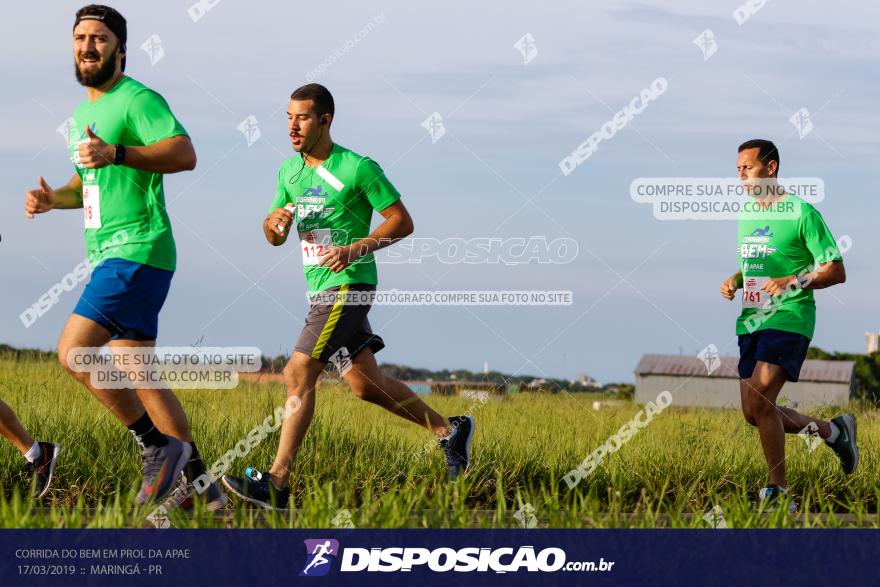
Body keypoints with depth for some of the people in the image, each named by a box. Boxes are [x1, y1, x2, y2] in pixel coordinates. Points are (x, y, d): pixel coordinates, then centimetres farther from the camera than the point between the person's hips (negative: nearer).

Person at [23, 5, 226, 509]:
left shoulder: (137, 99, -8)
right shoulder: (83, 114, 21)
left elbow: (185, 154, -22)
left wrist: (115, 153, -31)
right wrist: (52, 199, 12)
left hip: (137, 250, -10)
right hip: (110, 256, 10)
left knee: (73, 353, -19)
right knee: (136, 376, 8)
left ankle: (159, 447, -8)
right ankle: (200, 482, 12)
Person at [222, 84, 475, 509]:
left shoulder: (358, 169, -11)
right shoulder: (290, 170, 11)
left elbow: (402, 222, -9)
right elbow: (275, 238, 16)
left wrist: (357, 248, -21)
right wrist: (274, 221, -8)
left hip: (348, 285, -8)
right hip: (319, 288, 8)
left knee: (298, 374, -15)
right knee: (364, 384, 12)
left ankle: (277, 483, -15)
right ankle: (449, 431, 27)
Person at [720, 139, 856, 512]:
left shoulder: (801, 213, -7)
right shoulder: (745, 214, 15)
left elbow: (836, 271, -7)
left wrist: (791, 282, -20)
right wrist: (734, 282, 7)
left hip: (789, 318, -8)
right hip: (751, 320, 8)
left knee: (759, 401, -20)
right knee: (754, 413, 6)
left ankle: (778, 493, -9)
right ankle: (834, 431, 27)